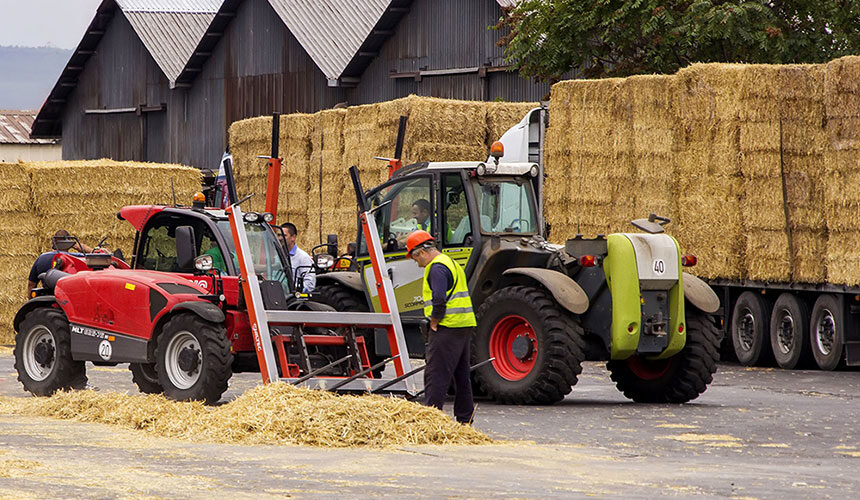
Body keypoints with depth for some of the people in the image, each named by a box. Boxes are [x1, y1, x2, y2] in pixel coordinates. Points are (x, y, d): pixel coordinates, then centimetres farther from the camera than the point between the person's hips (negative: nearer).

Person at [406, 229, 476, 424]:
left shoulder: (437, 268, -13)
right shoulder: (451, 263, 19)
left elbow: (439, 299, -26)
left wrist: (434, 324, -13)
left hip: (448, 328, -10)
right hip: (465, 326, 10)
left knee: (436, 375, -9)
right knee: (461, 373, 15)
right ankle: (465, 417, 20)